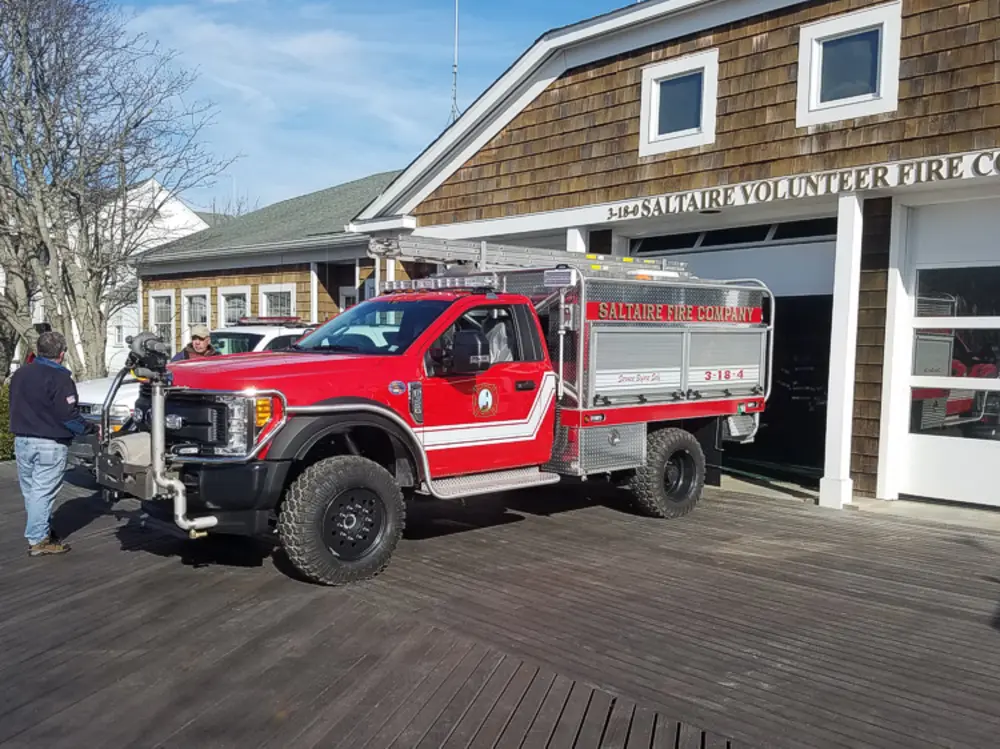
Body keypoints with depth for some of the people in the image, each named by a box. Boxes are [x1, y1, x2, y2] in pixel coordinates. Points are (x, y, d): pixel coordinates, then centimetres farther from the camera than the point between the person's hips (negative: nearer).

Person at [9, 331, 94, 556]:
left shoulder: (19, 374, 9)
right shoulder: (60, 379, -16)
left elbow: (15, 407, 18)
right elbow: (69, 416, -19)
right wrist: (93, 429, -8)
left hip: (22, 441, 7)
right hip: (50, 444, -7)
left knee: (31, 491, 15)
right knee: (42, 492, -2)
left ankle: (44, 532, 25)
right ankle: (37, 541, 3)